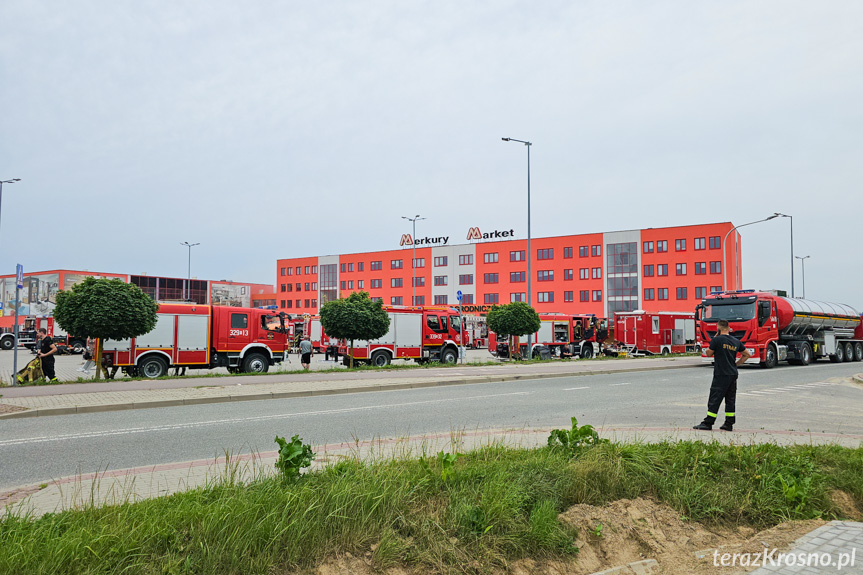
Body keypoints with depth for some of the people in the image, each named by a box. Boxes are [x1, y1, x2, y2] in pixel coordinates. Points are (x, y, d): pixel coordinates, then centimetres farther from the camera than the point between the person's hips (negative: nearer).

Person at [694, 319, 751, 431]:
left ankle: (708, 423, -3)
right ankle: (729, 423, 14)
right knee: (730, 399, 11)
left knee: (714, 399, -4)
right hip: (733, 374, 6)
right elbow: (747, 355, 17)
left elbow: (709, 354, 2)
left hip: (721, 375, -6)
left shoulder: (716, 340, -10)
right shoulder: (736, 341, 9)